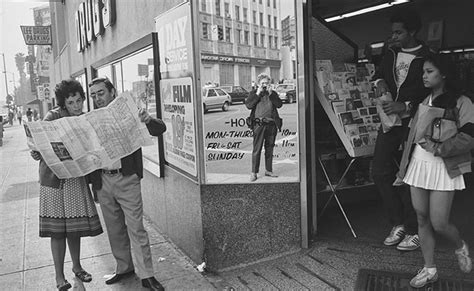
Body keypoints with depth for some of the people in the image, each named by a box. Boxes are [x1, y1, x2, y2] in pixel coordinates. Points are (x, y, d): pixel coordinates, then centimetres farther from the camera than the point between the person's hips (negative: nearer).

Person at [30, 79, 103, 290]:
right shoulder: (53, 117, -11)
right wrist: (37, 153, -31)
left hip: (76, 178, 4)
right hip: (54, 178, -4)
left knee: (75, 226, 13)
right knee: (58, 229, 3)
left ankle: (77, 266, 32)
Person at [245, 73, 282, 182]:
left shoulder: (273, 93, 14)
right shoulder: (253, 93, 8)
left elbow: (279, 104, -1)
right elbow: (248, 105, -9)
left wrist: (270, 94, -6)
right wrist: (258, 94, -9)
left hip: (272, 124, 3)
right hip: (259, 124, -3)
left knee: (269, 148, 10)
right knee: (257, 149, -4)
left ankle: (268, 170, 21)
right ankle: (254, 172, 2)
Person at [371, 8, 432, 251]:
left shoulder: (426, 58, -8)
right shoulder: (391, 53, 12)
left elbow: (429, 93, -11)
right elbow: (379, 73, 26)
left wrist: (406, 106, -24)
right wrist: (379, 82, 4)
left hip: (412, 123, -6)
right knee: (380, 172, 4)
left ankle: (414, 232, 14)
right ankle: (398, 223, 19)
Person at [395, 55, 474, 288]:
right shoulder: (422, 102, 12)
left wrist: (438, 148, -22)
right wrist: (404, 168, 15)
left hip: (443, 169, -5)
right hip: (418, 166, 5)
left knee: (439, 223, -3)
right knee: (422, 220, 9)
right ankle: (429, 270, 23)